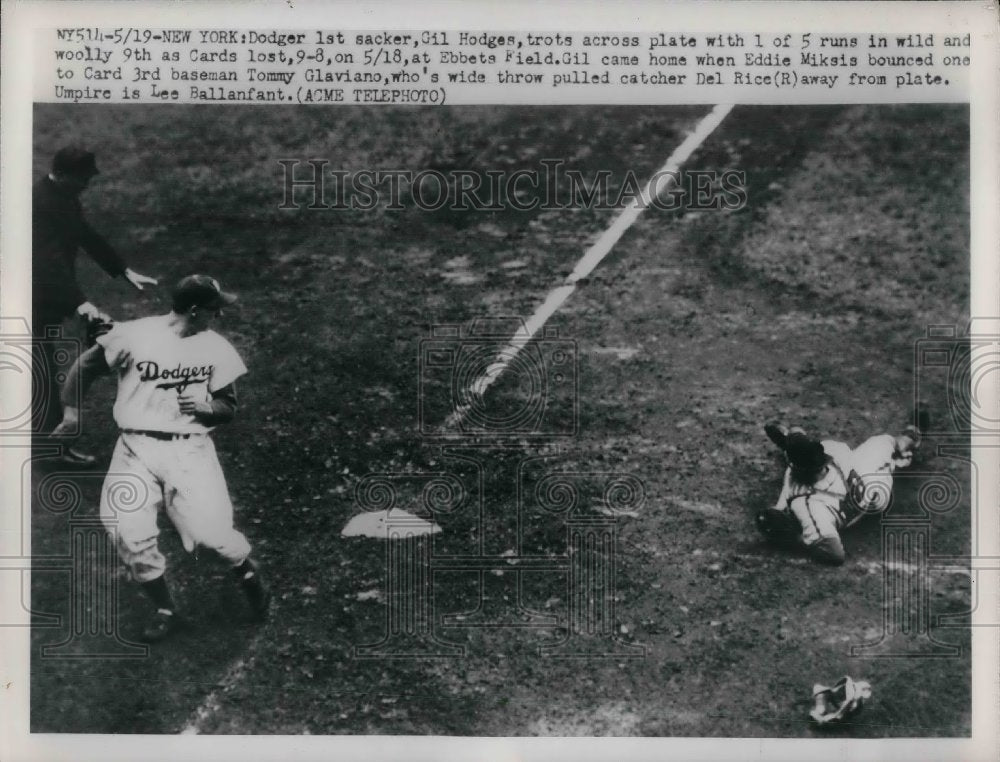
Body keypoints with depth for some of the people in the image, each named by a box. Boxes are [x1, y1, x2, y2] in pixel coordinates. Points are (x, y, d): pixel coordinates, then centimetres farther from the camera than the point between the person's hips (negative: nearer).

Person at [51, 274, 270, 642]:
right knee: (131, 537, -8)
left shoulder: (217, 349, -1)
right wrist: (70, 407, 12)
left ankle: (247, 570, 22)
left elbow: (229, 407, 7)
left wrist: (207, 406, -14)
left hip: (189, 449, 0)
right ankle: (165, 611, 15)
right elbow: (86, 366, 8)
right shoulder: (132, 336, -8)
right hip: (136, 449, 0)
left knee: (210, 530, -13)